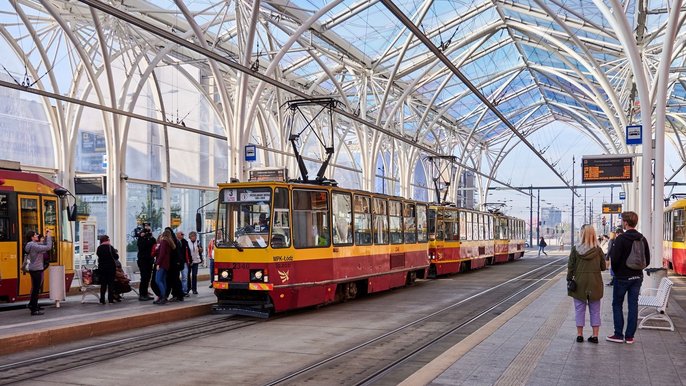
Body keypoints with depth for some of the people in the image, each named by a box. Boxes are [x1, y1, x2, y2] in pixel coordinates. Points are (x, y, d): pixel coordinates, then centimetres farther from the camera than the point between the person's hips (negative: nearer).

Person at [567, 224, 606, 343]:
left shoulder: (575, 249, -9)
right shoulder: (598, 250, -6)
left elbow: (570, 267, -6)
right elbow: (603, 267, 2)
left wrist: (569, 280, 4)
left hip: (579, 283, -1)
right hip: (595, 284, 1)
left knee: (579, 309, 10)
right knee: (595, 310, 11)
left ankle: (579, 334, 13)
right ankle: (595, 335, 14)